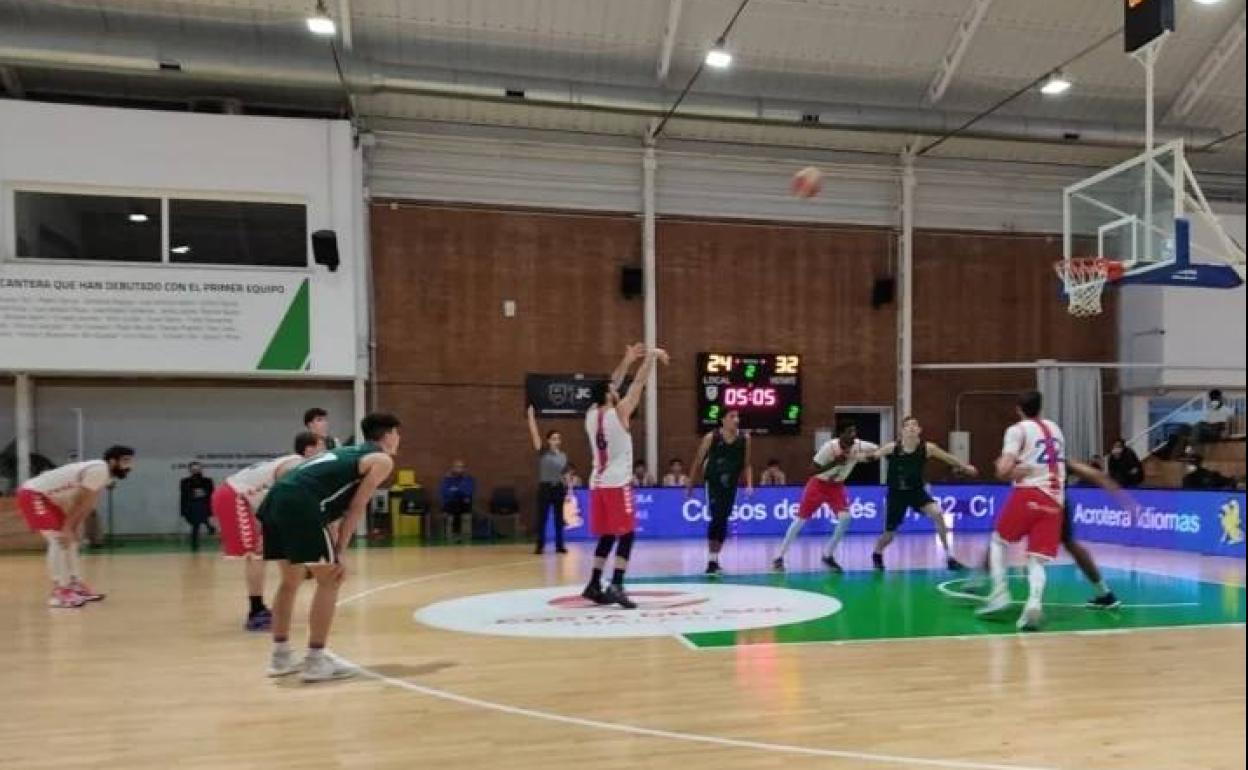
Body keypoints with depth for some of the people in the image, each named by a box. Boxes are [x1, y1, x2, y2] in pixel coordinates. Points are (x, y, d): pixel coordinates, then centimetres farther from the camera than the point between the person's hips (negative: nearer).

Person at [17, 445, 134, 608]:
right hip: (33, 495, -11)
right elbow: (80, 502, -22)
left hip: (49, 498, 11)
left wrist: (72, 529, 6)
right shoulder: (99, 470, -24)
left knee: (70, 540, 13)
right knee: (59, 540, -17)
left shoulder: (105, 474, 7)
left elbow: (87, 504, 9)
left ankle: (76, 585, 20)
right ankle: (59, 592, -15)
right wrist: (67, 529, -17)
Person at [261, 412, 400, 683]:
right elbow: (356, 508, 0)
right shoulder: (382, 460, 9)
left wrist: (333, 550, 27)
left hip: (276, 499, 9)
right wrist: (339, 554, 2)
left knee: (291, 580, 22)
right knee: (329, 580, 4)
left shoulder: (348, 452, 33)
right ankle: (316, 661, 5)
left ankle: (280, 656, 29)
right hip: (299, 504, -9)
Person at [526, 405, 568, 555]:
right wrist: (531, 415, -14)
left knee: (559, 518, 8)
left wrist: (568, 490, 6)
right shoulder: (543, 452, -3)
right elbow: (535, 434, -10)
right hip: (545, 487, -3)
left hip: (559, 488, 4)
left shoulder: (563, 456, 8)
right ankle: (540, 545, 7)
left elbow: (566, 474, 12)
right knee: (542, 517, -1)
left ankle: (559, 545, 16)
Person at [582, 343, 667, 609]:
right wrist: (651, 356, 7)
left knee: (607, 536, 15)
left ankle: (594, 585, 16)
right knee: (626, 535, -3)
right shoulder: (619, 412, -10)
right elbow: (639, 383, -5)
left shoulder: (591, 414, 8)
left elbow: (608, 387, 20)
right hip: (617, 484, -7)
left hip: (598, 484, 7)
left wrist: (627, 361, 24)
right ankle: (616, 586, -12)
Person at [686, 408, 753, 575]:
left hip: (731, 485, 4)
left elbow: (747, 464, 8)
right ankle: (711, 561, -5)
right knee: (717, 518, -13)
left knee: (723, 521, 8)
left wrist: (749, 484, -3)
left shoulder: (745, 438, 1)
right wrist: (690, 482, 4)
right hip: (714, 483, -4)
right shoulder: (711, 437, -9)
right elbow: (699, 461, 0)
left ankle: (715, 559, 20)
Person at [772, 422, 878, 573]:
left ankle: (828, 555, 2)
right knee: (801, 520, -2)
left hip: (837, 486, 4)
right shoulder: (829, 447, -29)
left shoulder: (859, 447, -18)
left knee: (845, 518, -16)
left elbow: (878, 450, -3)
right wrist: (834, 463, -37)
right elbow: (812, 471, -27)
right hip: (819, 484, -4)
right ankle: (779, 557, 7)